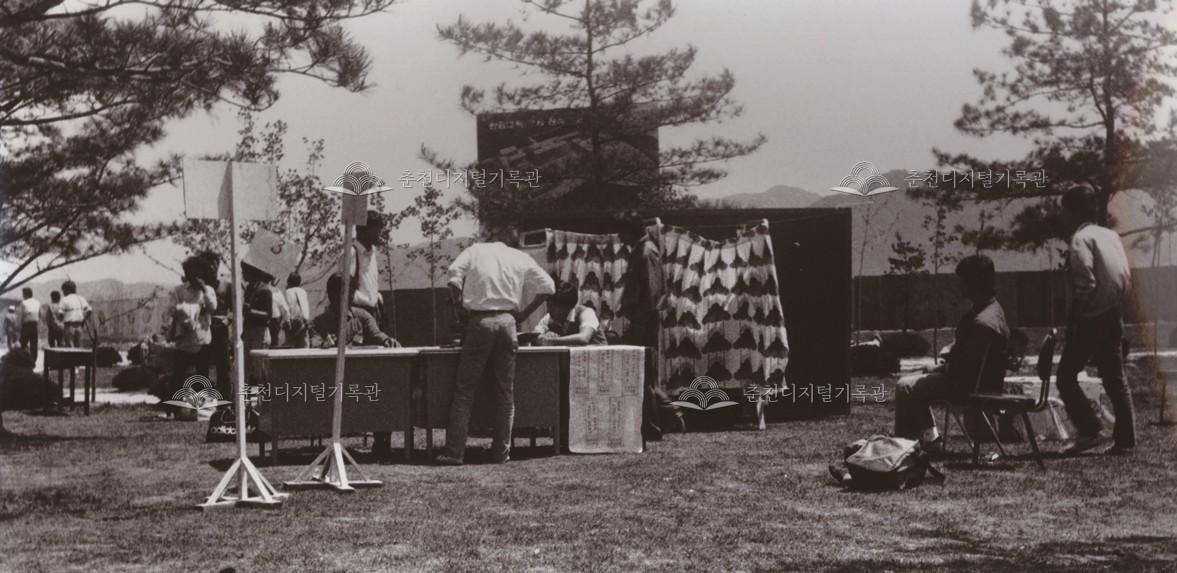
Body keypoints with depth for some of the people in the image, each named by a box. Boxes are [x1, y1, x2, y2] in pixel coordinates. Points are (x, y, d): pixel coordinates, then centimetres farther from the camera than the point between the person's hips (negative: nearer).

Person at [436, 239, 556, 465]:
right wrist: (524, 313, 13)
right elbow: (547, 287, 6)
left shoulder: (474, 251, 9)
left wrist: (460, 306, 9)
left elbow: (453, 280, -4)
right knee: (505, 392, 10)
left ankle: (454, 452, -3)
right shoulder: (520, 257, 13)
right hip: (507, 321, 2)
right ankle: (501, 451, 11)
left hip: (479, 321, -2)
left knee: (464, 390, 1)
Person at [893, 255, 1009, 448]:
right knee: (919, 383, 24)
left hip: (970, 385, -11)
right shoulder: (993, 308, 4)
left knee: (905, 387, -5)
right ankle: (930, 439, 24)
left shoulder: (982, 323, -30)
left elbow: (965, 368, -25)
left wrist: (944, 369, -8)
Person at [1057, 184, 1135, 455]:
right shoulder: (1111, 235, 13)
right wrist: (1114, 306, 15)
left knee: (1066, 376, 1)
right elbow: (1126, 278, 11)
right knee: (1115, 380, 9)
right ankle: (1125, 441, 8)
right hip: (1113, 318, 8)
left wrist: (1071, 319, -13)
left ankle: (1090, 431, -6)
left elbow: (1085, 283, -20)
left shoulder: (1081, 238, -11)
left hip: (1090, 319, -8)